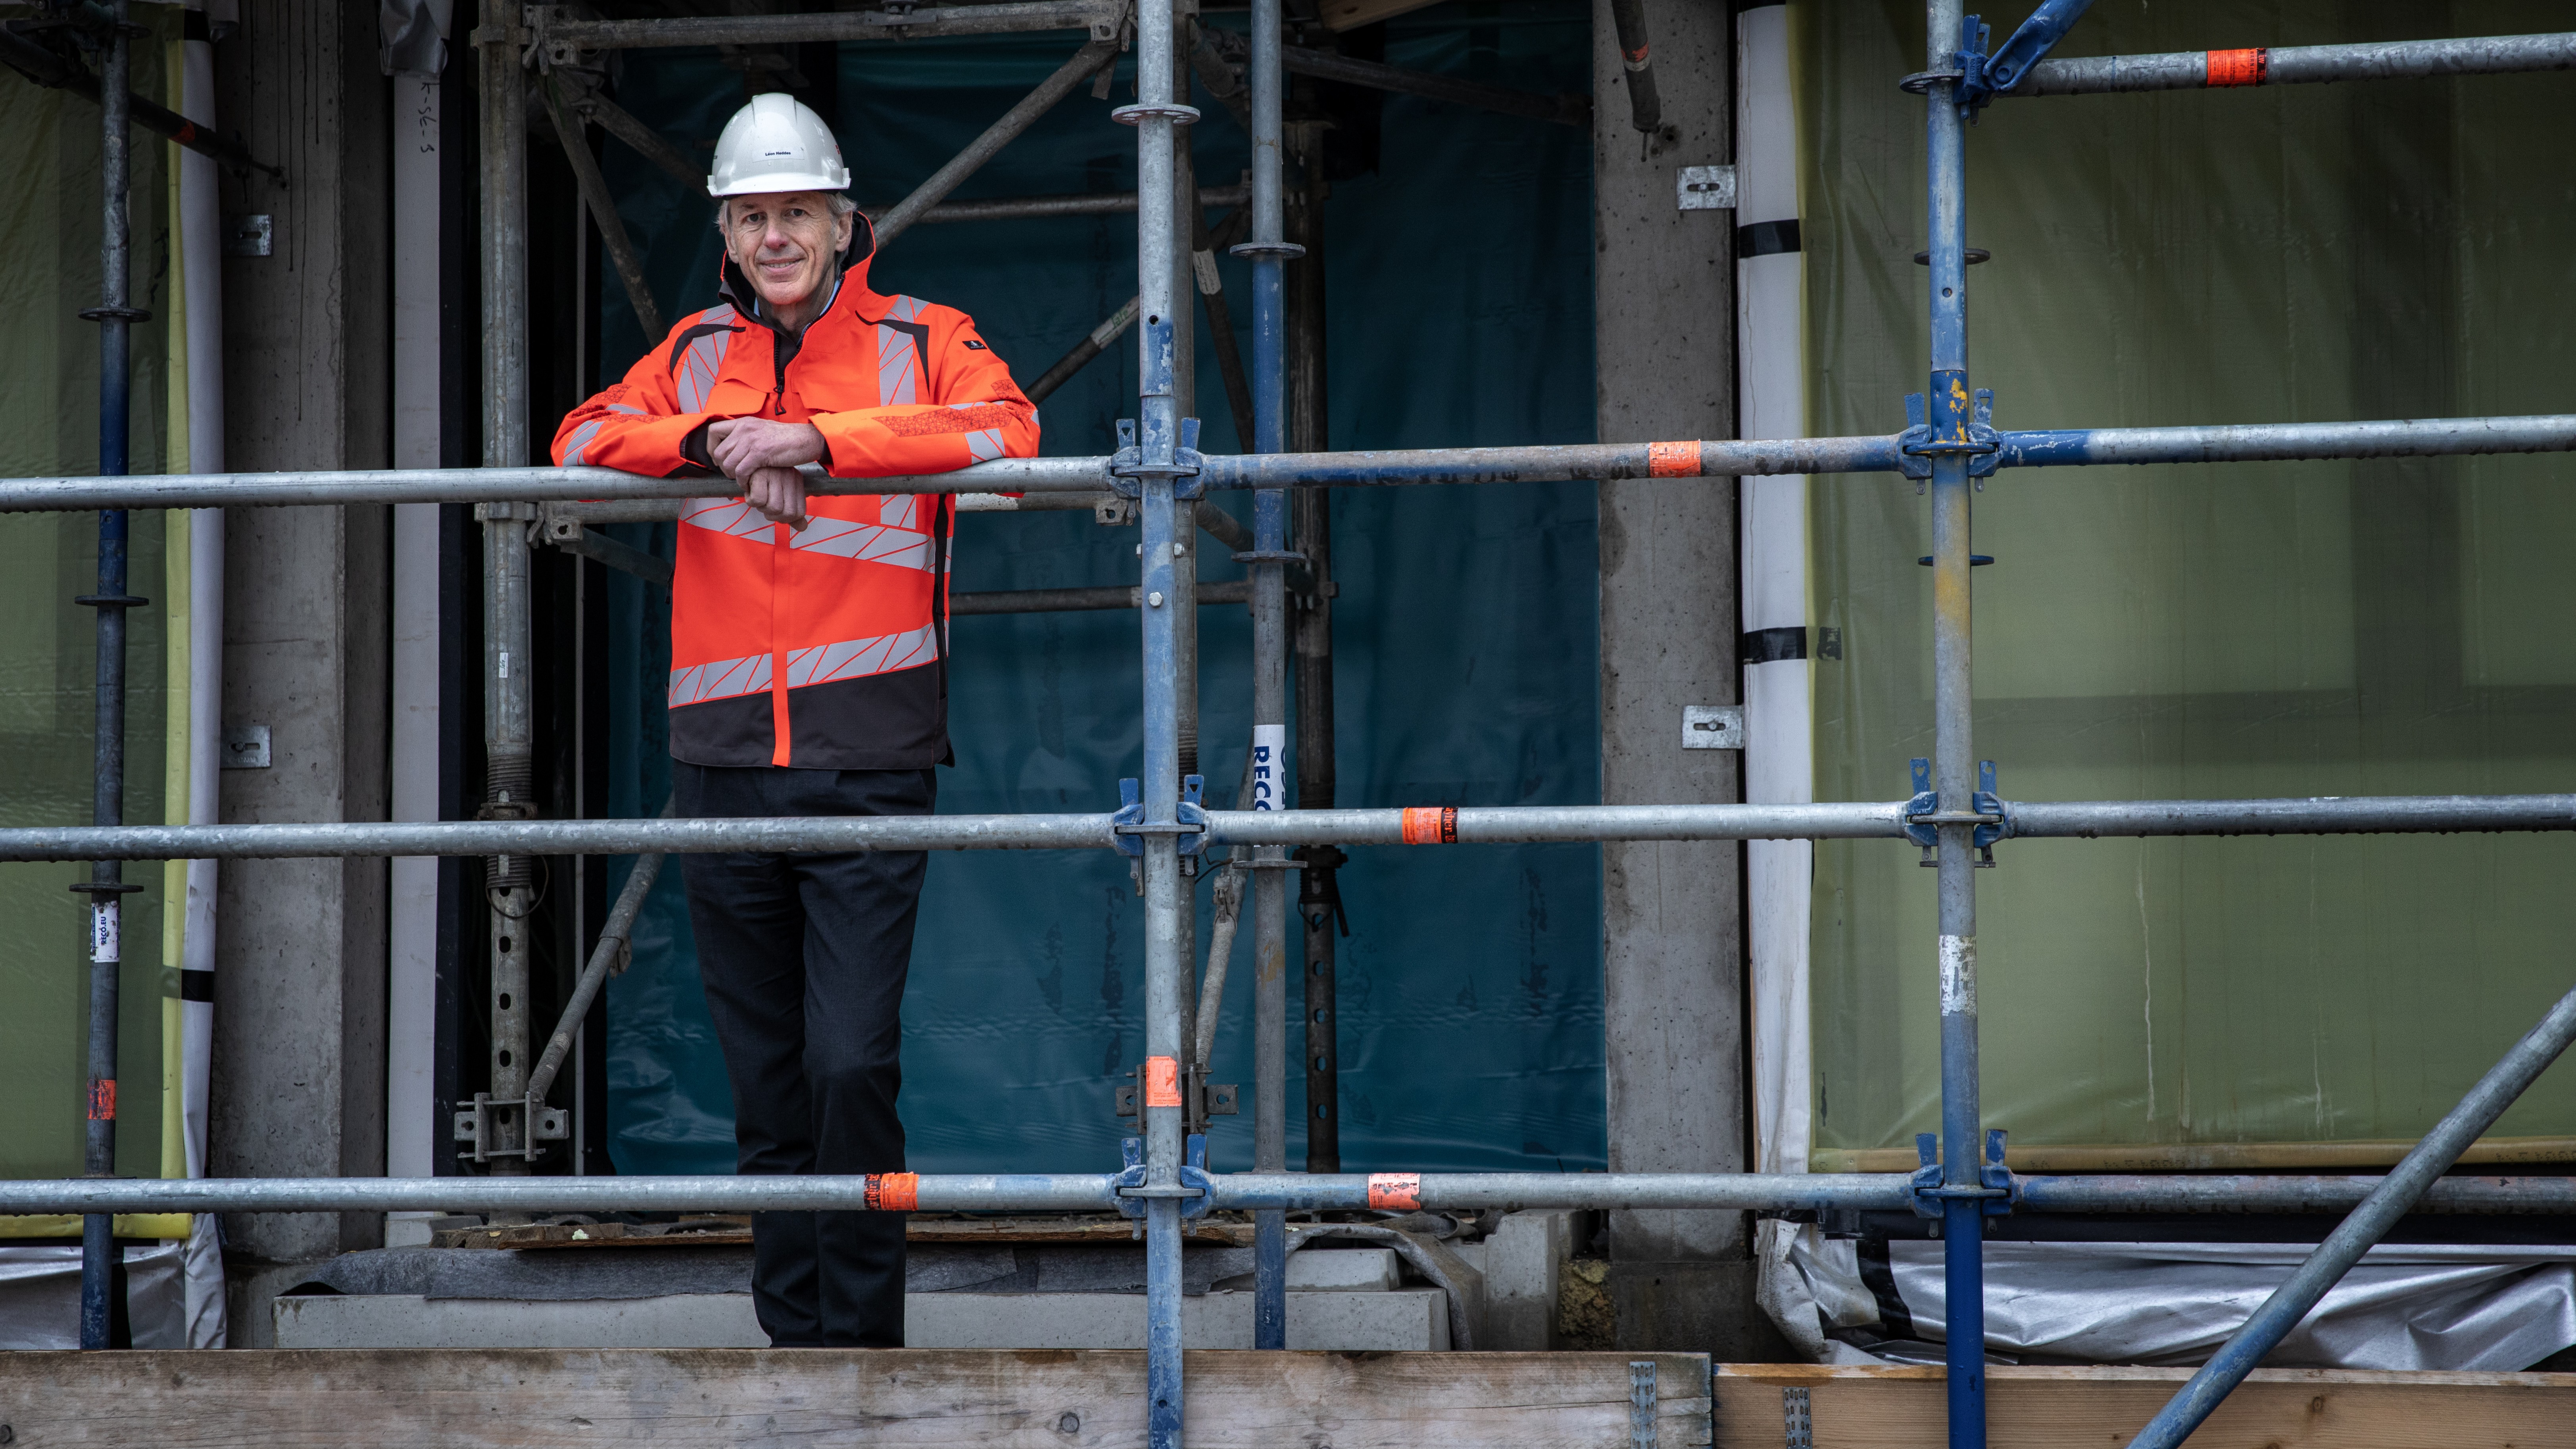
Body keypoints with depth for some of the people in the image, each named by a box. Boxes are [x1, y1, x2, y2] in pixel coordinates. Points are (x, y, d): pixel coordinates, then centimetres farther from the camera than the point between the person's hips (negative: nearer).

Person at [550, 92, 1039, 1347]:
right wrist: (715, 442, -13)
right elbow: (583, 442, 3)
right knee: (767, 1082, 9)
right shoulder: (696, 352, 15)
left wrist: (815, 438, -18)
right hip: (722, 770, 4)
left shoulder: (920, 341, 5)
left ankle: (863, 1336, 0)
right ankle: (791, 1335, 17)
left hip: (868, 764, -4)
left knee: (852, 1066, -11)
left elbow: (1004, 429, -14)